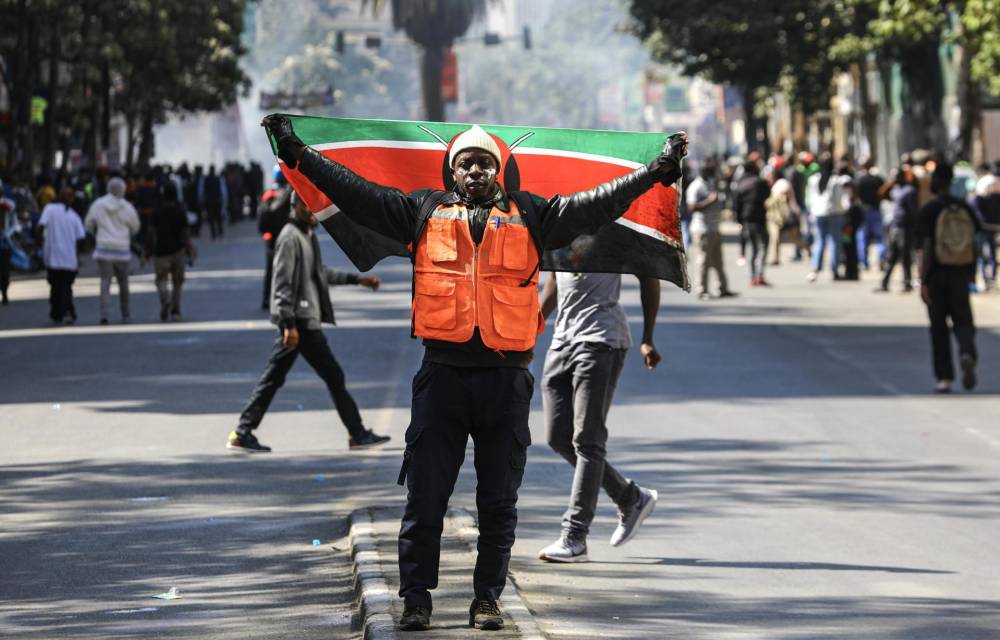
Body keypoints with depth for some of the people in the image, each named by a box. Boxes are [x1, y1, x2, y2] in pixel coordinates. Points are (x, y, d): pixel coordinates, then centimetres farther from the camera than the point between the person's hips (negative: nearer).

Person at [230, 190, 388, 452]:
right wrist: (289, 324, -24)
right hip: (300, 321, -10)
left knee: (273, 377, 9)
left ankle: (244, 433, 9)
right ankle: (358, 434, 6)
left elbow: (321, 272, 29)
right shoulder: (290, 238, -15)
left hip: (303, 320, 10)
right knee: (333, 375, -2)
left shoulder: (307, 236, 15)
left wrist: (357, 280, 27)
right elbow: (283, 283, -20)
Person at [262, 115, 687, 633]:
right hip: (442, 376, 0)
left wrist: (658, 170, -1)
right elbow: (356, 192, 7)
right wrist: (298, 153, 1)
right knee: (425, 494, -1)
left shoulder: (530, 216, 11)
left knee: (499, 500, 5)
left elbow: (596, 204, 6)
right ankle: (416, 599, 5)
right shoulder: (424, 211, 11)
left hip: (506, 380, 0)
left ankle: (488, 598, 12)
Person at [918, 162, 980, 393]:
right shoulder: (965, 208, 3)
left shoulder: (928, 211, -9)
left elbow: (927, 249, -13)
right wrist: (971, 274, 19)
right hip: (961, 273, 3)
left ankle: (944, 377, 9)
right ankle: (967, 353, -22)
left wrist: (923, 281, -11)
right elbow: (973, 244, 7)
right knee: (963, 320, 9)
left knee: (939, 326, 8)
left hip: (937, 273, -3)